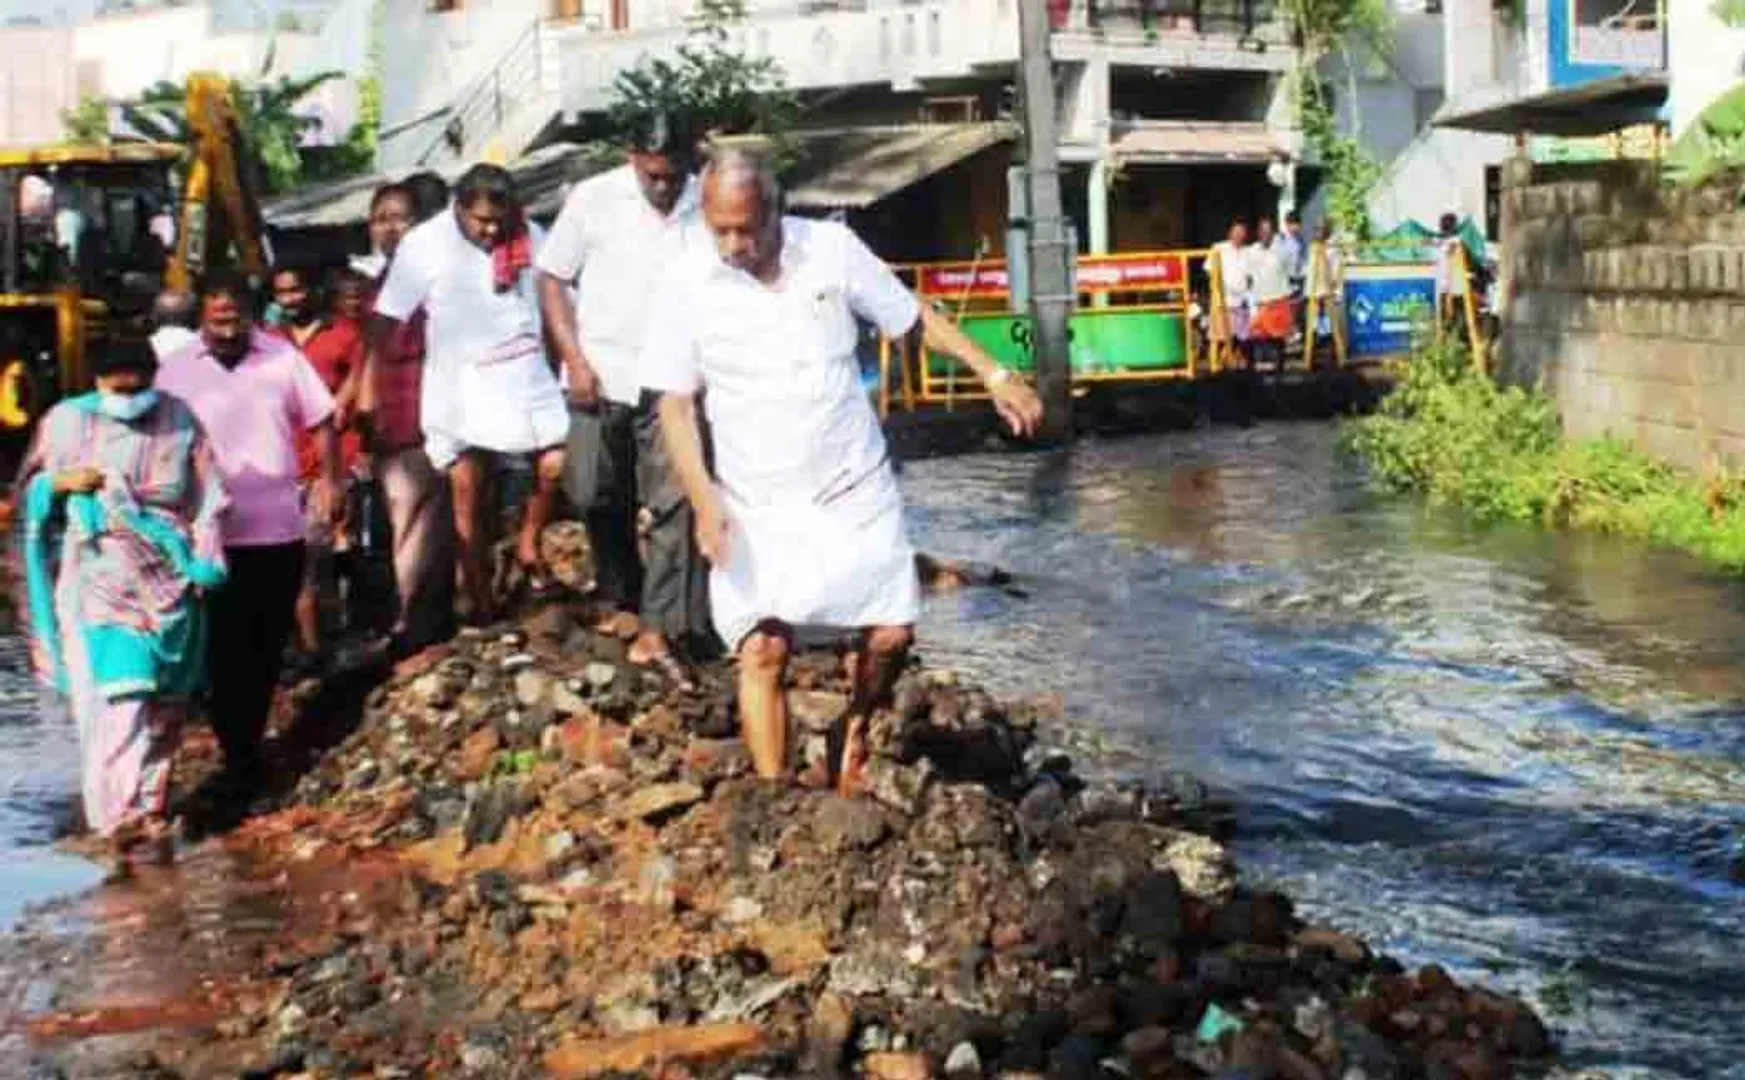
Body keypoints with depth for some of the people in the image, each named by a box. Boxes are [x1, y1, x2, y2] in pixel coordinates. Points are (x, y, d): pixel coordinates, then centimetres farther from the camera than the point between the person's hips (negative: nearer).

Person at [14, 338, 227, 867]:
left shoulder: (179, 421, 1)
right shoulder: (66, 422, 0)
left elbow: (207, 500, 4)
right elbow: (29, 491, 9)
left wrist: (203, 563, -4)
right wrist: (60, 483, -12)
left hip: (168, 579, 2)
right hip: (99, 579, -2)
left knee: (164, 701, 7)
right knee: (115, 700, -12)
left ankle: (148, 803, 22)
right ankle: (120, 814, -11)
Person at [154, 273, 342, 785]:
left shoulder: (283, 357, 1)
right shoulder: (176, 370, -2)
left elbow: (322, 421, 10)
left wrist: (329, 480, 4)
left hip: (280, 529, 2)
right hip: (212, 534, -2)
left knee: (268, 646, 12)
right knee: (225, 648, -1)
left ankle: (248, 742, 27)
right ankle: (237, 753, 6)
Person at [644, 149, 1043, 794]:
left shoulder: (832, 249, -7)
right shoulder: (689, 284, -9)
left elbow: (915, 319, 5)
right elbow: (675, 404, -3)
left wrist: (994, 375, 0)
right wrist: (704, 503, -13)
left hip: (855, 488, 1)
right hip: (758, 506, -1)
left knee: (891, 634, 2)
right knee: (762, 649, -9)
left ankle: (855, 729, 32)